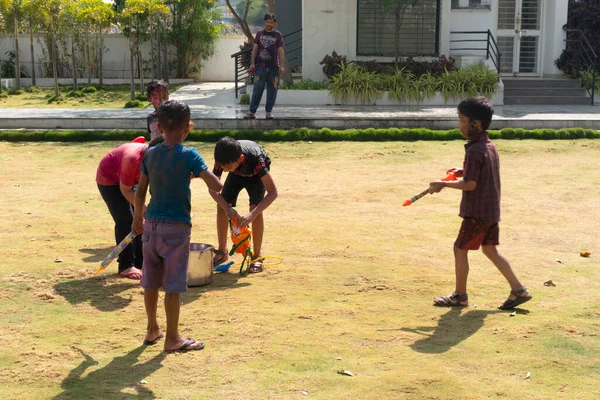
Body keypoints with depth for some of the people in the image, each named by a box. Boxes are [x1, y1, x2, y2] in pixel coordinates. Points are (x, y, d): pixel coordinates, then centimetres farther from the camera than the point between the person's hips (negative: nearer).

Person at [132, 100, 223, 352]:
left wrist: (138, 219, 23)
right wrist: (198, 173, 6)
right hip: (176, 226, -5)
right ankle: (172, 338, 10)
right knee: (174, 284, 2)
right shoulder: (189, 156, -11)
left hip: (151, 224, 5)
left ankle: (152, 329, 30)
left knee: (151, 281, 16)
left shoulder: (150, 154, 4)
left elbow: (140, 192, 10)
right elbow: (216, 186, -14)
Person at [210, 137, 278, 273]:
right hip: (237, 174, 4)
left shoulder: (255, 159, -46)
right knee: (221, 207, -7)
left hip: (255, 173, -3)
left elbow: (273, 192, -45)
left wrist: (252, 215, -54)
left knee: (255, 208, -23)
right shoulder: (222, 160, -35)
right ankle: (221, 252, 13)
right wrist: (227, 207, -40)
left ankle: (257, 257, -11)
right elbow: (213, 188, -23)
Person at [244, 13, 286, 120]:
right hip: (260, 66, 0)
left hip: (273, 67, 0)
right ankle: (252, 111, 0)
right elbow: (255, 49, 10)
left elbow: (281, 51, 2)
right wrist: (252, 63, 3)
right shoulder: (259, 34, 10)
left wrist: (282, 66, -7)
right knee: (257, 89, -3)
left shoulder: (278, 35, 6)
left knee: (272, 90, 3)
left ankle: (269, 111, 13)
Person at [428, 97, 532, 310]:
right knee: (489, 249, 17)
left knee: (460, 249, 4)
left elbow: (470, 184, -23)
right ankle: (518, 290, 16)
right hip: (492, 210, 9)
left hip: (477, 212, -9)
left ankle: (460, 295, 14)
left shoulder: (474, 151, -20)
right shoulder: (490, 146, 9)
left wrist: (443, 184, -14)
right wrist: (463, 171, 10)